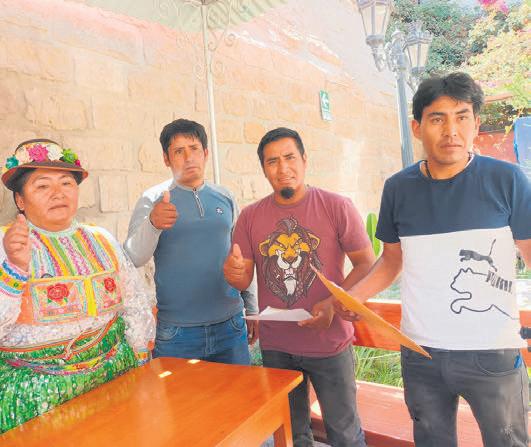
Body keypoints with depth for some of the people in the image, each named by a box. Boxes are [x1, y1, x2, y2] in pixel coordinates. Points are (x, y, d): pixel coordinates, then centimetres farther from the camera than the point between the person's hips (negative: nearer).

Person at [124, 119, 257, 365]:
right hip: (176, 334, -2)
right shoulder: (153, 200, -4)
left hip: (231, 327, 3)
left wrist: (252, 309, 14)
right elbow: (132, 259, -15)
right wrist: (152, 224, -34)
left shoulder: (224, 198, 5)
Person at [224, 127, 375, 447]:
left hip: (329, 342, -2)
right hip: (275, 347, 3)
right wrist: (234, 274, -21)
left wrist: (333, 304, -21)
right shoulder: (250, 217, 1)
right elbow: (244, 280, 3)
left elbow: (367, 264, -7)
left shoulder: (337, 206, -7)